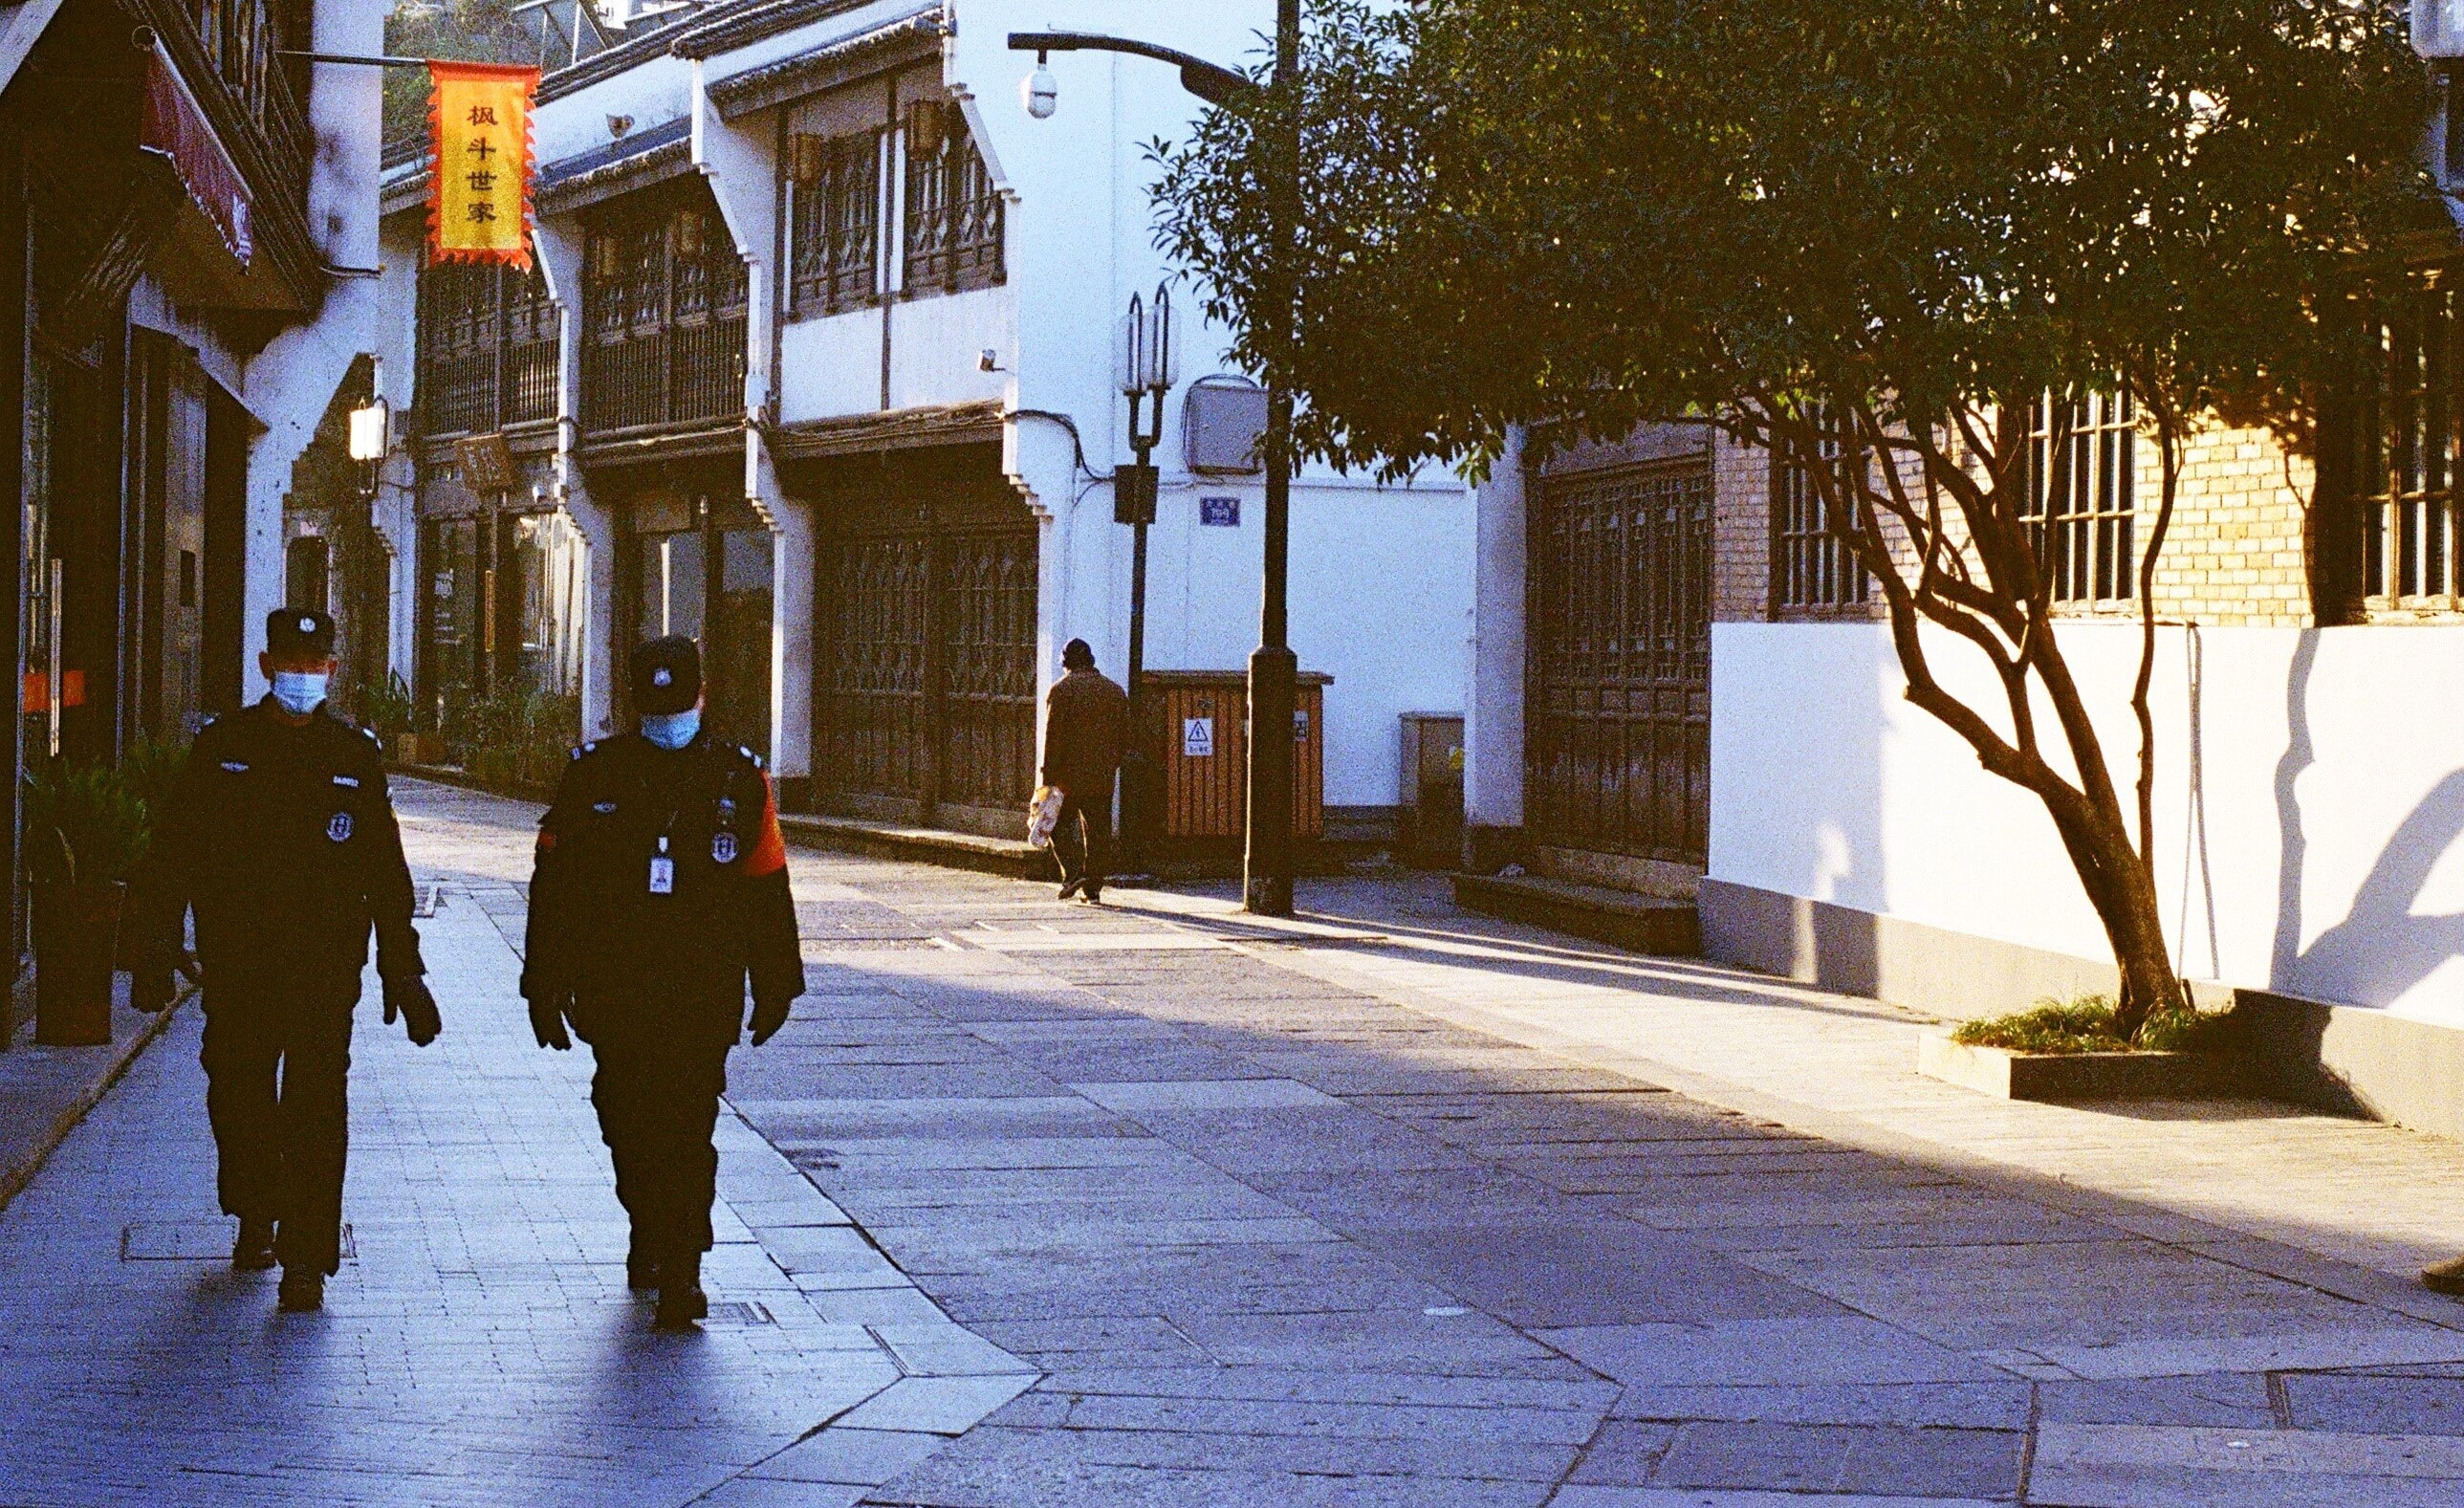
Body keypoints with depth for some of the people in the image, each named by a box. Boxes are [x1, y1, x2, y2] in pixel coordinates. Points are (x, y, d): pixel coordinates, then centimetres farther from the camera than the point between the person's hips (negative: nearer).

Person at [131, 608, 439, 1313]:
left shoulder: (355, 757, 5)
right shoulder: (222, 747, 5)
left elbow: (387, 875, 8)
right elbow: (170, 856, 6)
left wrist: (403, 973, 5)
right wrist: (156, 956, 0)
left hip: (325, 969, -1)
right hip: (236, 964, 1)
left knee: (315, 1113, -7)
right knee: (238, 1099, 11)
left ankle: (305, 1260, -4)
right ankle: (255, 1219, 35)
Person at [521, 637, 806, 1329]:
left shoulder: (739, 780, 5)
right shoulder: (593, 776, 4)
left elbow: (767, 889, 10)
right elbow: (554, 883, 5)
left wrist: (776, 985, 11)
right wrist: (546, 985, 1)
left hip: (705, 995, -2)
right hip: (615, 992, 2)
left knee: (687, 1128, -8)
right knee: (626, 1122, 11)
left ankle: (680, 1270, -5)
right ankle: (650, 1236, 34)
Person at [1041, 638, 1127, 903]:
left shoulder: (1061, 689, -6)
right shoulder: (1115, 691, 11)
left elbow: (1053, 736, -12)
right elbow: (1124, 733, 13)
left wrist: (1048, 775, -12)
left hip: (1069, 773, -4)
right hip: (1103, 777, 4)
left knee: (1060, 824, 7)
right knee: (1098, 829, 7)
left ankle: (1073, 873, -10)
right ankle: (1094, 886, 7)